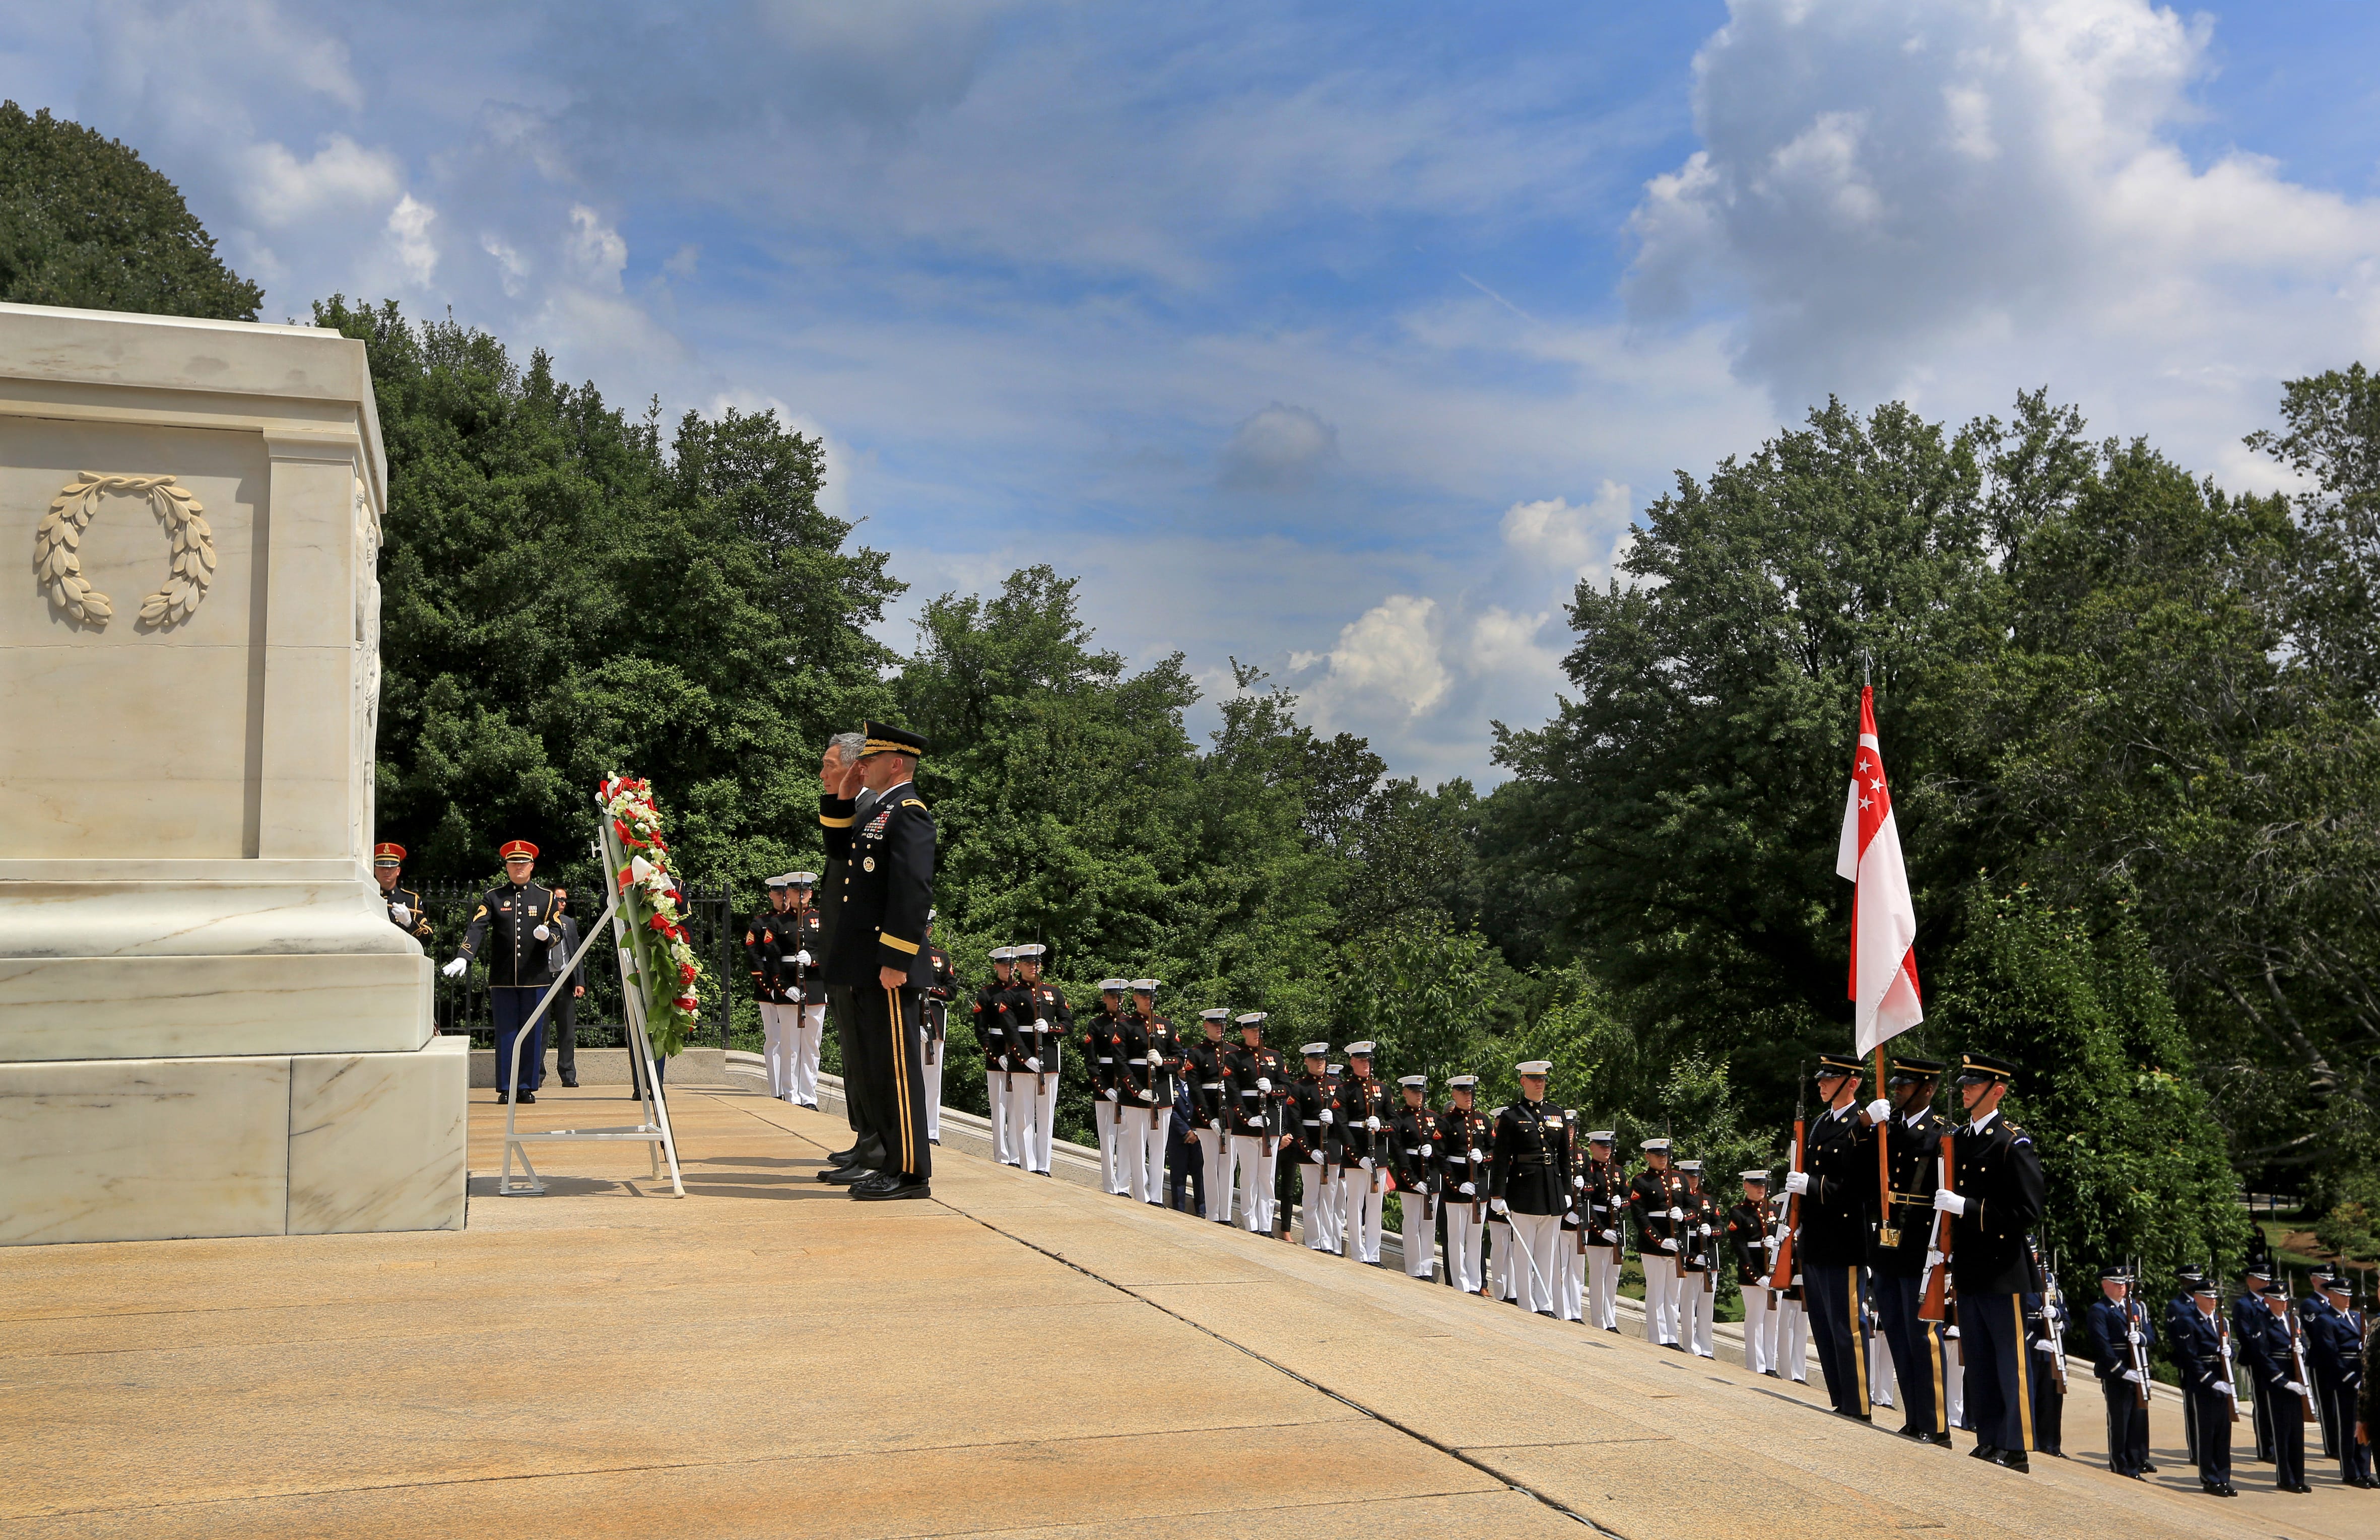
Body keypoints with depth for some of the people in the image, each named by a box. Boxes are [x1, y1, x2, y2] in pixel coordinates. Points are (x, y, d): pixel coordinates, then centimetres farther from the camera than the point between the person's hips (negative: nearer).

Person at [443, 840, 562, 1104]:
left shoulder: (545, 897, 10)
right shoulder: (492, 897, 7)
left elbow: (555, 933, 8)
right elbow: (477, 928, -5)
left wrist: (546, 935, -17)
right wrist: (463, 958, -19)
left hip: (535, 977, 1)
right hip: (502, 978, 0)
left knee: (533, 1033, 2)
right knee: (505, 1033, 2)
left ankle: (527, 1086, 9)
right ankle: (506, 1088, 7)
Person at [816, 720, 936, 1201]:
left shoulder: (908, 811, -12)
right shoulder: (879, 811, 18)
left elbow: (914, 890, -21)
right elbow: (839, 849, 32)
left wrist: (895, 961, -23)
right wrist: (842, 798, 18)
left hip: (889, 966, -10)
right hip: (866, 968, 10)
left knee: (896, 1069, -5)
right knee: (870, 1069, 13)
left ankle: (910, 1174, 0)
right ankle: (893, 1163, 21)